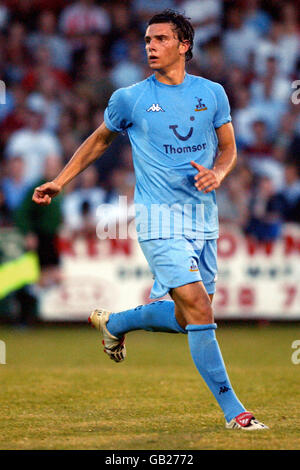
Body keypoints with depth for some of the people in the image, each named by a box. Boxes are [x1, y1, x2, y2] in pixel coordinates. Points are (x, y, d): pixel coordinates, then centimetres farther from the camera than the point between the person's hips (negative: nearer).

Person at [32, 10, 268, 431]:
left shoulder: (212, 93, 6)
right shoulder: (129, 99, 0)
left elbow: (228, 147, 16)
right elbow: (100, 140, 17)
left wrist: (218, 172, -6)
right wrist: (59, 182, 15)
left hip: (204, 218, 4)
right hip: (159, 218, -4)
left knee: (186, 318, 10)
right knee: (198, 309, -18)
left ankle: (115, 322, 38)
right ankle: (232, 410, -13)